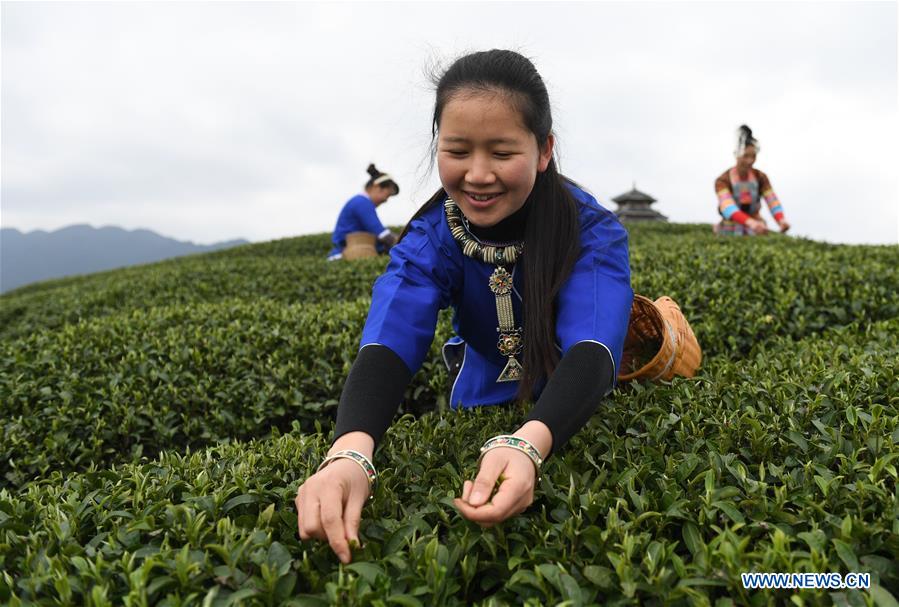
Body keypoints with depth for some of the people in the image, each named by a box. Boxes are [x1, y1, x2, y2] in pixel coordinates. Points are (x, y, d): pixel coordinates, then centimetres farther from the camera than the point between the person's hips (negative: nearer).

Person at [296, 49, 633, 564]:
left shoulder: (592, 232, -28)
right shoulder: (431, 238, -22)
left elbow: (592, 351, -45)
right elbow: (389, 344, -39)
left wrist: (527, 444, -66)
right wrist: (350, 451, -60)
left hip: (579, 412, -1)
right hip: (482, 407, 1)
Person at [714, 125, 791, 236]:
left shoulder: (760, 177, 0)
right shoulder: (723, 181, -13)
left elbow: (773, 202, -12)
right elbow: (728, 208, -30)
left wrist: (781, 220, -36)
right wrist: (750, 222, -49)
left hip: (756, 232, 3)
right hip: (730, 233, -3)